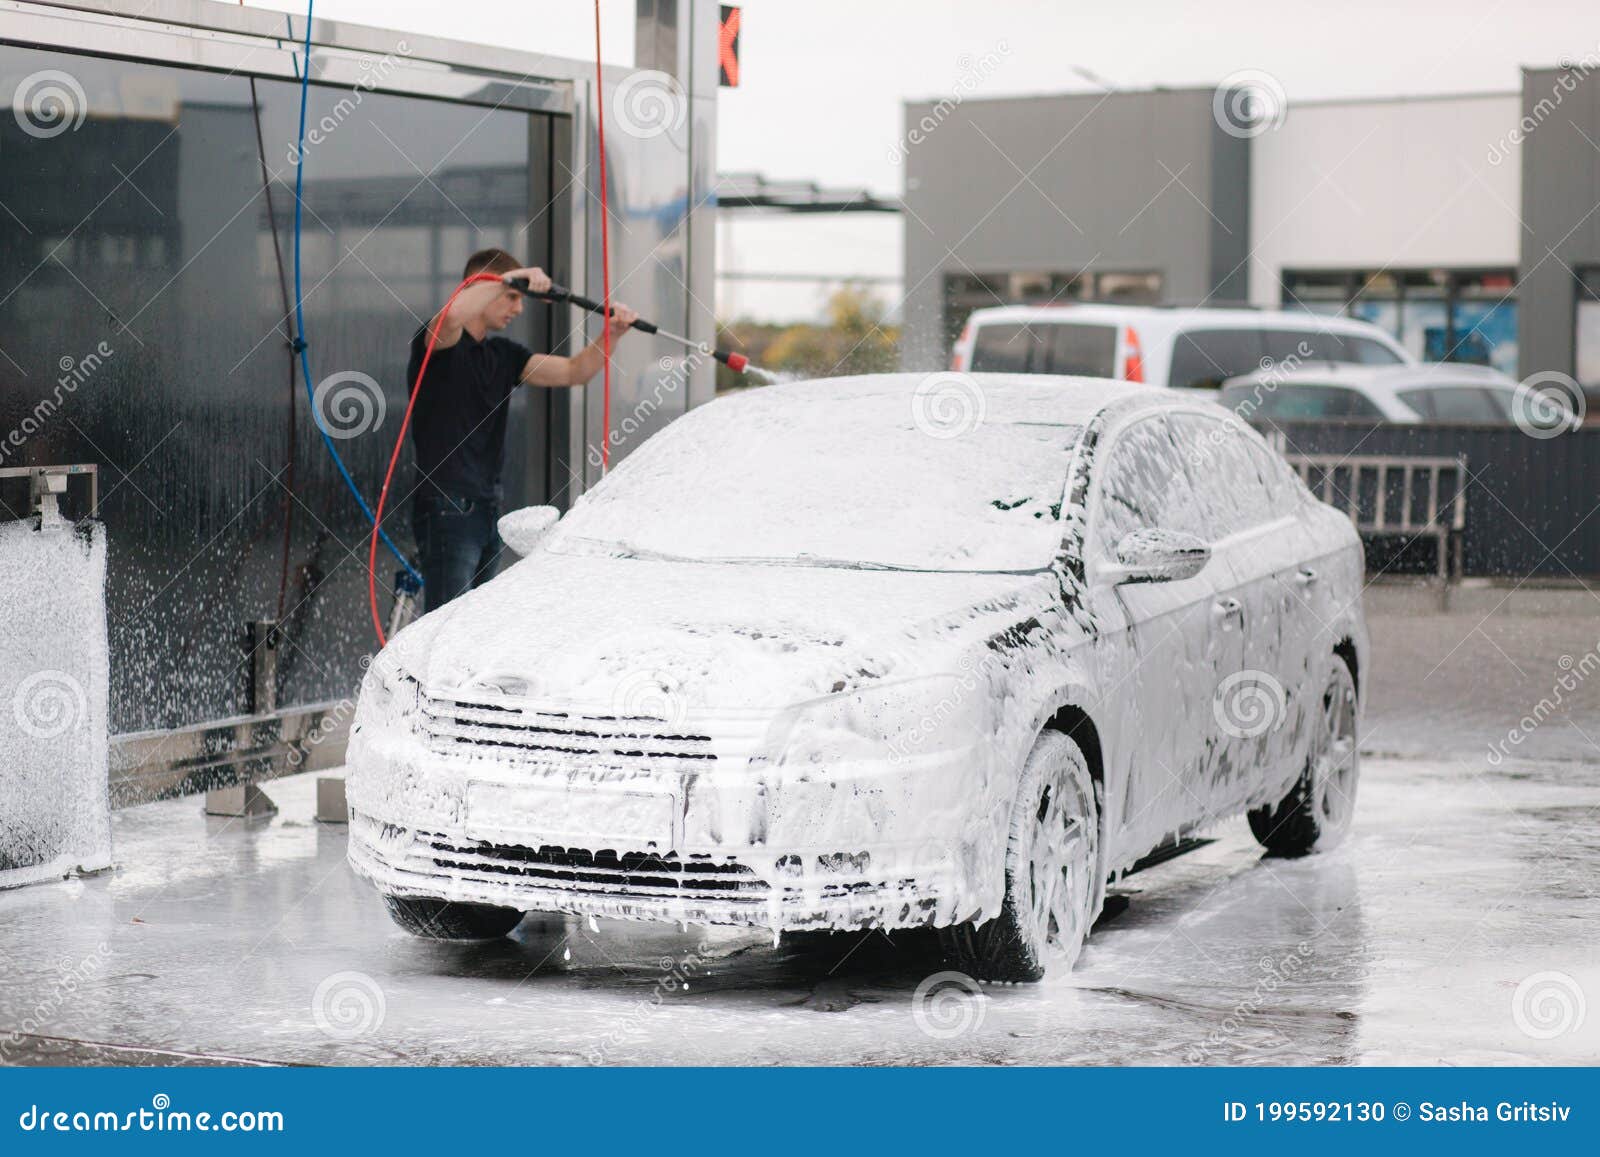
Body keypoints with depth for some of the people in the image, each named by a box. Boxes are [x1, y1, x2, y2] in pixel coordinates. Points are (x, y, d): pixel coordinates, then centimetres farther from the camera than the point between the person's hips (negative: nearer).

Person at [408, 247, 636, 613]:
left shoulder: (503, 354, 16)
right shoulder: (440, 345, -8)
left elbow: (572, 372, 13)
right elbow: (452, 316, -32)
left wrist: (612, 334, -3)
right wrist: (511, 278, -26)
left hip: (487, 510, 9)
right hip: (447, 510, -9)